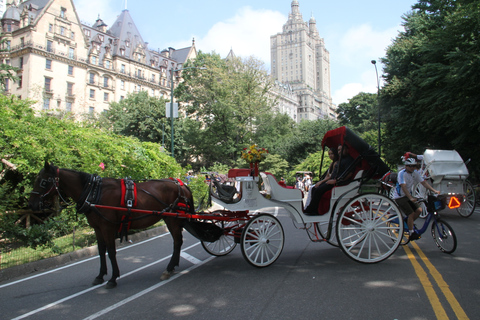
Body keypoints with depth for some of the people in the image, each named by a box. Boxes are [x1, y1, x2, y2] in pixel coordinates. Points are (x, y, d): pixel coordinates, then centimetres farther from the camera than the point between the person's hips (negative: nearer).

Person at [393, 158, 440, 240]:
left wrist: (434, 190, -13)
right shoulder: (402, 173, -22)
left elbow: (424, 182, -1)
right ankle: (411, 233, -2)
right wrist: (410, 198, -41)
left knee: (419, 210, -8)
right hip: (399, 197, -7)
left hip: (408, 195, 7)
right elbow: (403, 187, -31)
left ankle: (408, 223, 16)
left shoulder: (415, 173, 0)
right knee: (411, 213, -15)